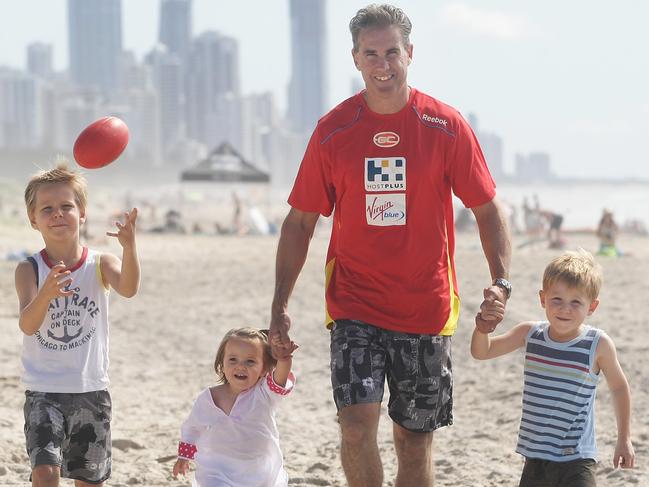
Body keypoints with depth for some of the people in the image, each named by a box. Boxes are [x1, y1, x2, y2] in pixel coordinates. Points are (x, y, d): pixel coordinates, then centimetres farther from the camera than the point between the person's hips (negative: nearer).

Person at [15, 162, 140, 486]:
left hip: (91, 390, 2)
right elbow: (27, 325, -22)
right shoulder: (29, 270, -7)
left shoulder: (100, 264, -4)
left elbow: (128, 288, -26)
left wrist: (129, 245, -45)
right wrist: (46, 294, -43)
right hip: (44, 391, -2)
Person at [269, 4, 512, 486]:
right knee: (357, 423, -17)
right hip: (355, 306, 0)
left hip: (425, 310, 0)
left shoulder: (446, 126, -4)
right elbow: (301, 221, 5)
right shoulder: (333, 131, -2)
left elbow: (488, 210, 3)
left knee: (415, 442, 7)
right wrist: (281, 306, -1)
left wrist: (501, 282, -12)